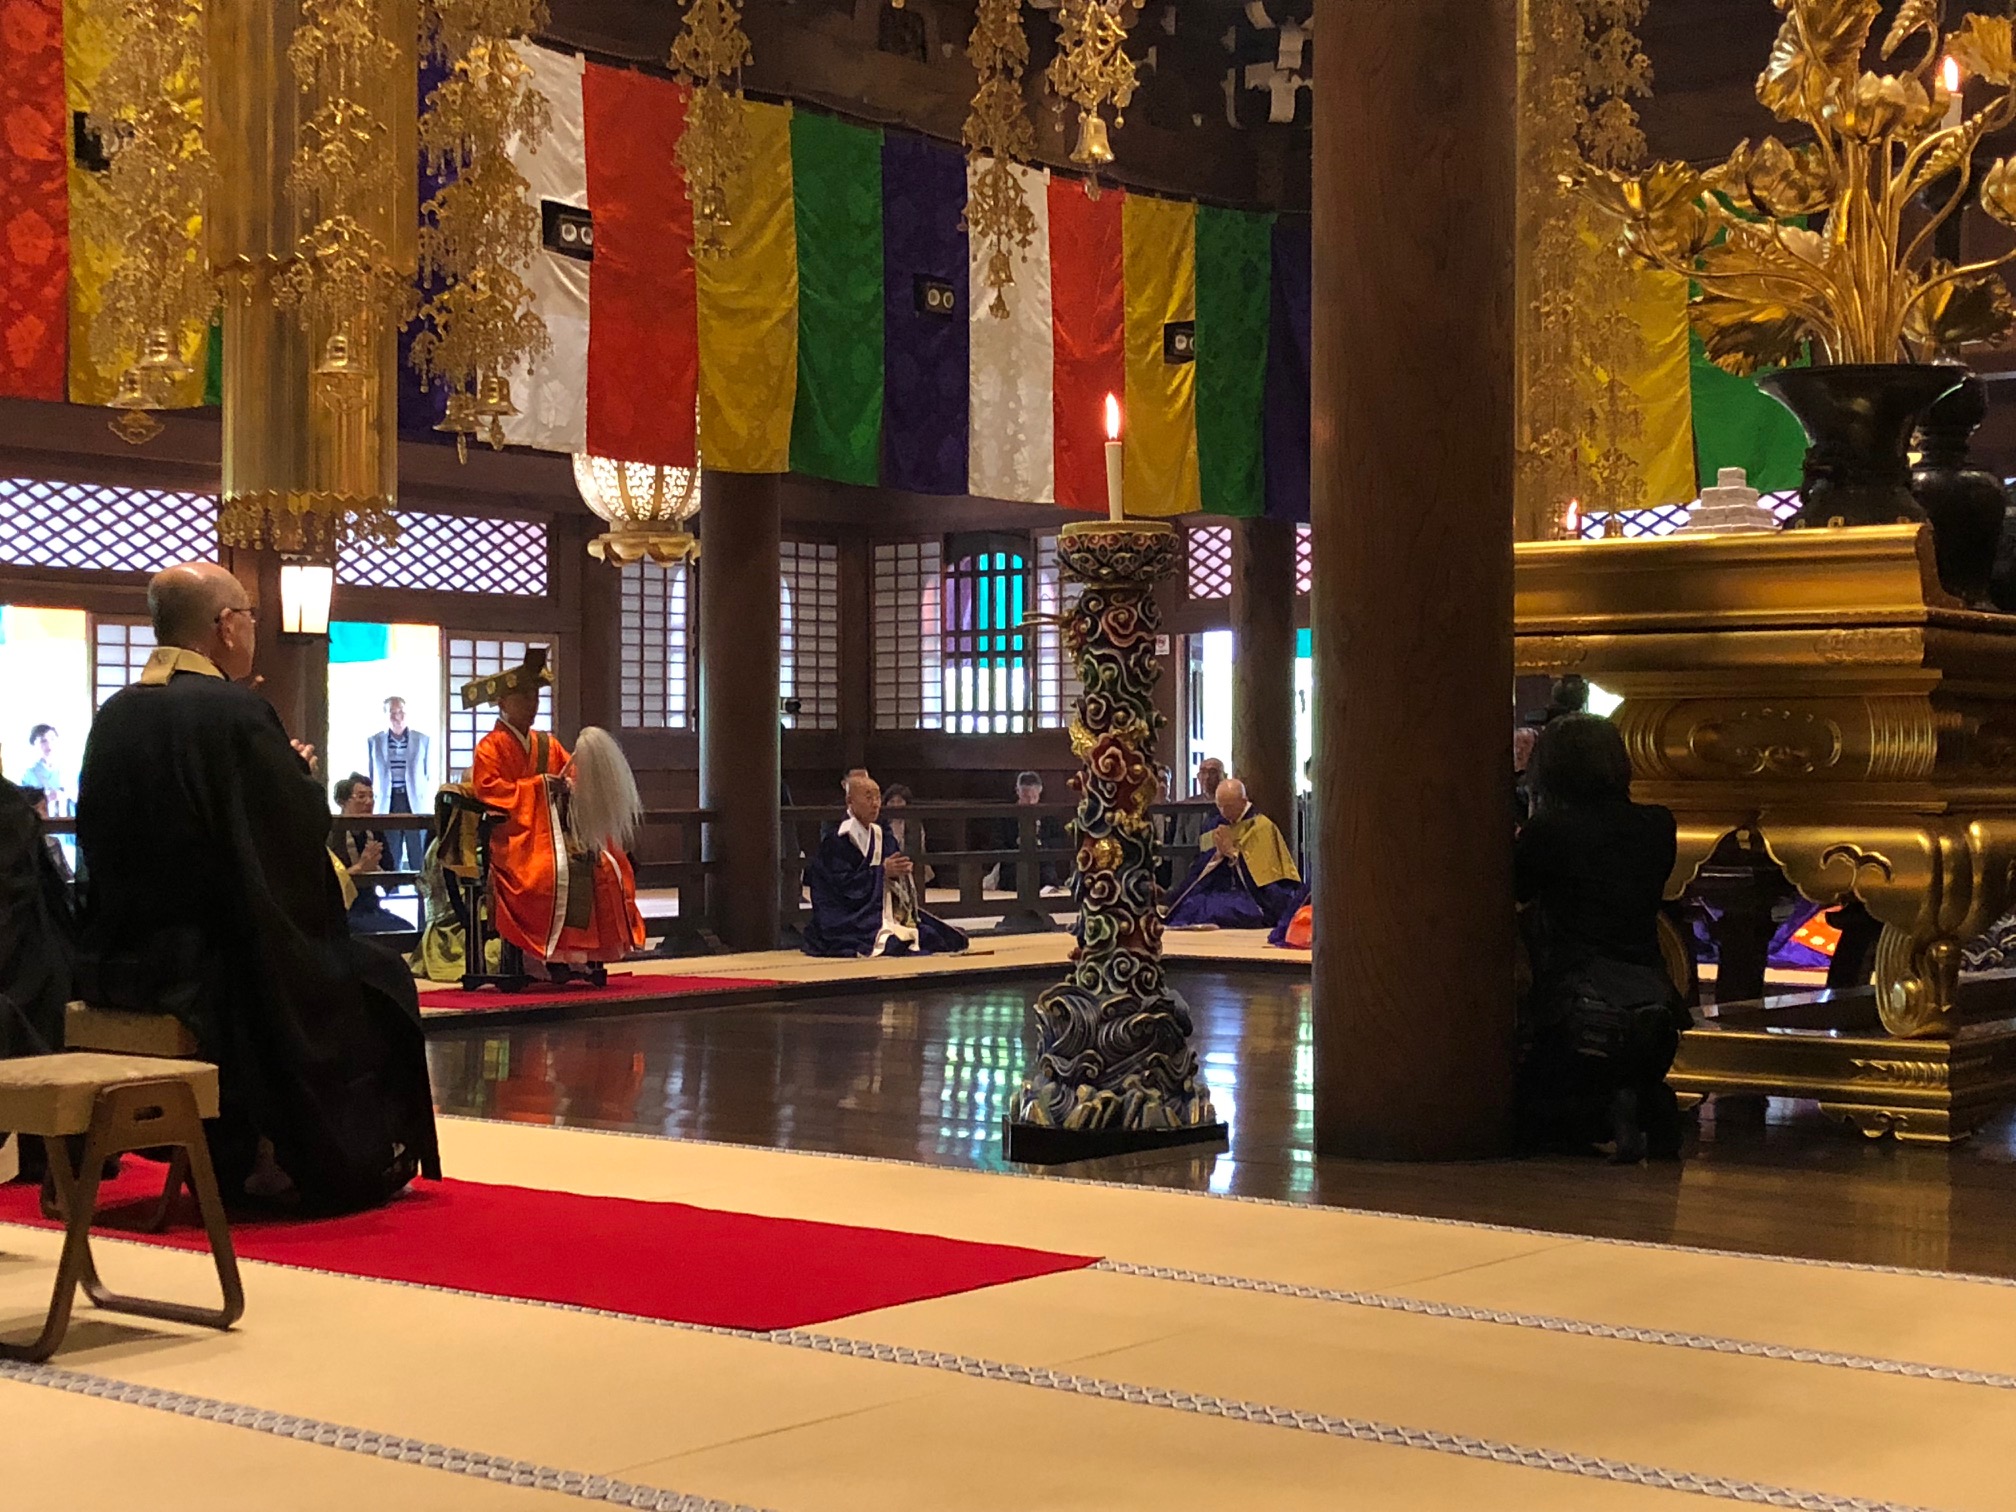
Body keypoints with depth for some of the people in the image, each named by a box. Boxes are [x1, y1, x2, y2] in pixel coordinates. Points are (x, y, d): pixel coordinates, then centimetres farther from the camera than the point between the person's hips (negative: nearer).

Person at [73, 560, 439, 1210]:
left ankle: (237, 1158, 35)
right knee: (376, 978, 16)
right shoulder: (237, 712, -18)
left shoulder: (114, 714, 3)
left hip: (115, 961, 8)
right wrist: (301, 772, 7)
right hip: (205, 960, -7)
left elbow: (102, 839, 13)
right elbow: (306, 830, -16)